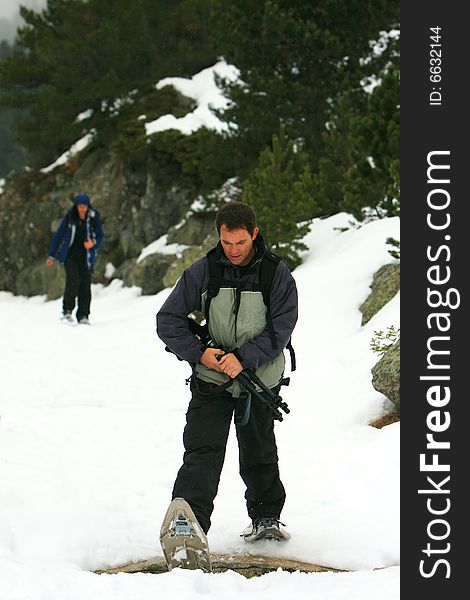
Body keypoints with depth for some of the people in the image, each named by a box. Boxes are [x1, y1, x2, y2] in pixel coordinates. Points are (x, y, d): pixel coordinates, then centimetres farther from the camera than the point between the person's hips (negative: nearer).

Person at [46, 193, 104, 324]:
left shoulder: (94, 218, -1)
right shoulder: (69, 217, -3)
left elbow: (100, 236, 5)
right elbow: (58, 235, 4)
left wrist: (93, 243, -19)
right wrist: (52, 255, 6)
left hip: (86, 256, 1)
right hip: (70, 254, -1)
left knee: (85, 284, -3)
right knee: (73, 280, -20)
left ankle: (83, 316, 4)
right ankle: (67, 310, -11)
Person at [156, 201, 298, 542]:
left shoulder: (278, 276, -5)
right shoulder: (201, 273, -4)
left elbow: (280, 330, -10)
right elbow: (168, 320, -2)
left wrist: (243, 357, -23)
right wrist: (198, 353, -15)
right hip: (210, 380, -1)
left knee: (259, 453, 16)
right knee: (202, 453, -14)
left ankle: (266, 516, 36)